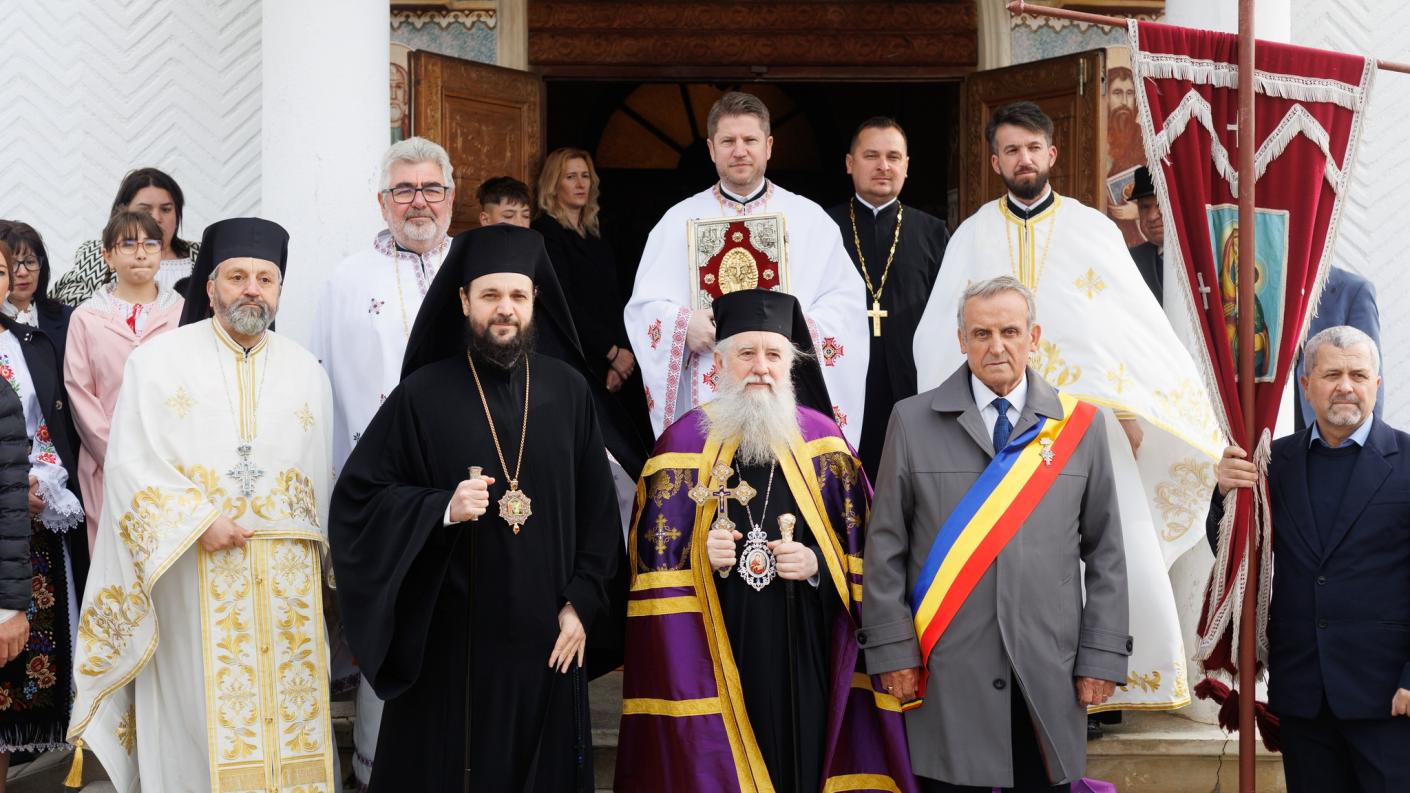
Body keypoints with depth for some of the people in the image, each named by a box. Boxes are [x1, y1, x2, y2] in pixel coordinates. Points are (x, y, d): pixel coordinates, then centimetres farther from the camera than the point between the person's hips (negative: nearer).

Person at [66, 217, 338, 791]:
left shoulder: (305, 372, 10)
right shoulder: (158, 360, 1)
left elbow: (319, 482, 14)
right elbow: (129, 465, -5)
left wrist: (310, 563, 10)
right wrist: (198, 521, -16)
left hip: (287, 581, 3)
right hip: (191, 574, -3)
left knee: (288, 711, 3)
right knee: (200, 716, -2)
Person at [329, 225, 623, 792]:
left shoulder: (568, 391, 4)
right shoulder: (423, 395, -4)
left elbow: (598, 509, 7)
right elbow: (356, 499, -3)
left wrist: (583, 603, -1)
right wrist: (443, 510, -17)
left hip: (547, 639, 3)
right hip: (450, 642, -2)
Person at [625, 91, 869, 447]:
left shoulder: (809, 218, 10)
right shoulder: (679, 221, 12)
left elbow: (846, 301, 3)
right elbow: (644, 305, 6)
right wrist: (683, 325, -15)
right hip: (706, 399, 0)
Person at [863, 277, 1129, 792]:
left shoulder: (1079, 425, 5)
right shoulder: (913, 422, 2)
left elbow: (1104, 553, 6)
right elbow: (886, 547, 2)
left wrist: (1103, 656, 1)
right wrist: (892, 650, -4)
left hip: (1049, 678, 1)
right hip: (947, 679, -1)